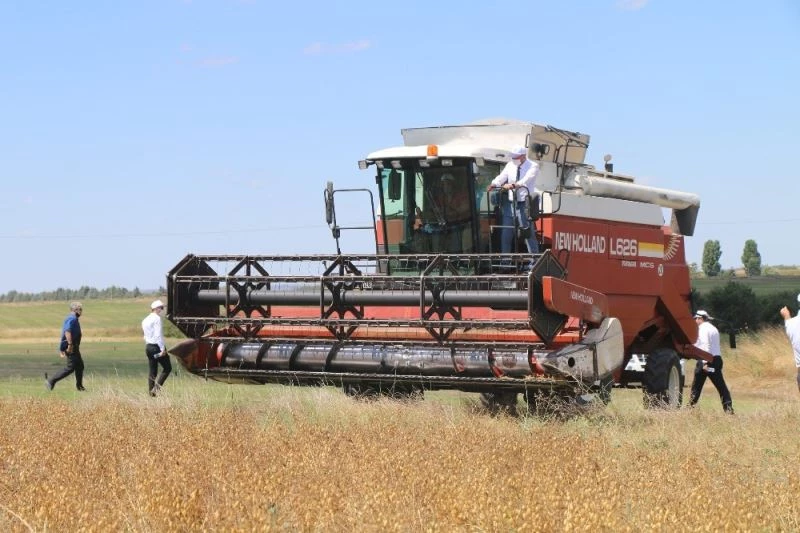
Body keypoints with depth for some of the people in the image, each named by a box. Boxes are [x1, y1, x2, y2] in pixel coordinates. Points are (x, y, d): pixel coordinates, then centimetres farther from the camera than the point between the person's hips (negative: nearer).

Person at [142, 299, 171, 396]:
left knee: (152, 370, 11)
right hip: (157, 346, -8)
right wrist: (162, 348, -19)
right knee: (167, 368, 1)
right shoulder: (157, 318, -12)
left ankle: (151, 392, 8)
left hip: (148, 346, 8)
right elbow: (158, 335, -19)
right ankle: (157, 387, -13)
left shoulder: (145, 320, 14)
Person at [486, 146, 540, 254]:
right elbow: (501, 177, -5)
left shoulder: (533, 166, -7)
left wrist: (513, 185, -42)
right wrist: (493, 185, -26)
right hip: (510, 204, 5)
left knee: (529, 234, -3)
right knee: (505, 235, 7)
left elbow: (526, 180, -25)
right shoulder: (510, 165, 8)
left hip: (524, 205, -5)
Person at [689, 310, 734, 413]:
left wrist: (705, 362, -22)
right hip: (717, 359, 7)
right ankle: (728, 407, -3)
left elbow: (705, 346, -18)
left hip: (706, 360, -7)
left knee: (696, 385, 3)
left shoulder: (703, 329, -7)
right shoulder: (713, 328, 19)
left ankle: (691, 406, 4)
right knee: (721, 385, 5)